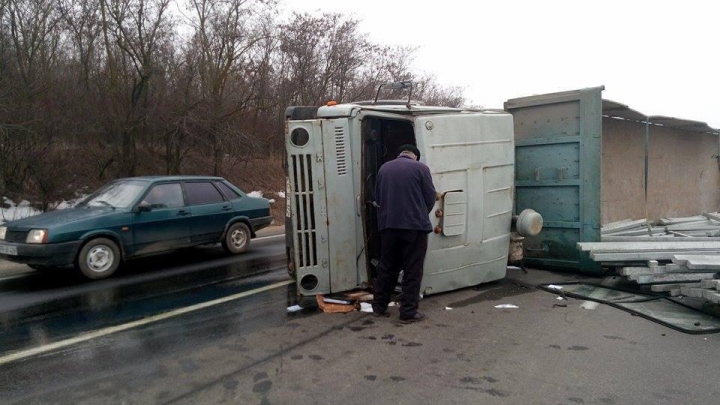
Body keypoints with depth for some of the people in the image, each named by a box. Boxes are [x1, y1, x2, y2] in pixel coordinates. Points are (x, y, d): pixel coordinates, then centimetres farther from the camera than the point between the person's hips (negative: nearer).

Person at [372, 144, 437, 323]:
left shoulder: (384, 168, 11)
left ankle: (379, 306, 24)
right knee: (412, 270, 4)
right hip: (414, 225, -4)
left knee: (387, 267, 15)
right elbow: (430, 198, -1)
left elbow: (378, 197, 14)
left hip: (388, 225, 4)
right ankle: (408, 312, 7)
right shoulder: (420, 168, -2)